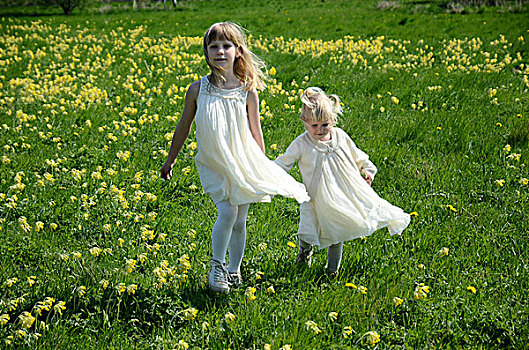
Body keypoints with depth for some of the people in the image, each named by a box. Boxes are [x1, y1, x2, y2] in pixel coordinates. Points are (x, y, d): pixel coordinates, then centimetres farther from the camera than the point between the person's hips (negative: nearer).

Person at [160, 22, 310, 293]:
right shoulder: (198, 89, -6)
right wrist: (170, 160, 12)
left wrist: (263, 167, 10)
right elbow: (183, 128, 5)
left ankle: (234, 270, 27)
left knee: (239, 221, 8)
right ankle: (216, 265, 1)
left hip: (243, 164, 2)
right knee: (227, 212, -19)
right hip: (213, 165, -1)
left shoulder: (247, 91, -5)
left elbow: (256, 132, 5)